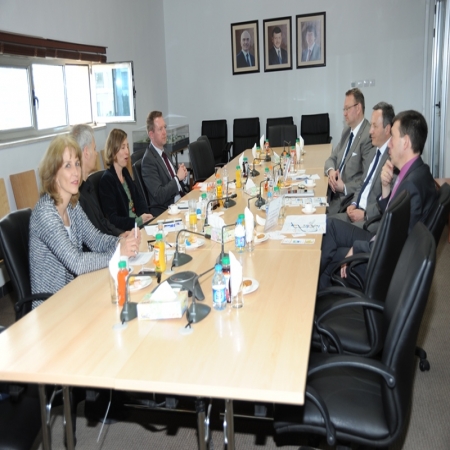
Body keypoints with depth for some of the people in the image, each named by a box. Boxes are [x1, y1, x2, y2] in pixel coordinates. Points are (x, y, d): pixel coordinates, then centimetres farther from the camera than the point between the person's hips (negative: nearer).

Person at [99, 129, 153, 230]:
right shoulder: (106, 180, -11)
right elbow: (112, 219, -16)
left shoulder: (125, 172, 13)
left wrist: (146, 215, -3)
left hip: (139, 223, 8)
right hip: (123, 230, -7)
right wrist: (138, 221, -25)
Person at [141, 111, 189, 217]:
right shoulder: (149, 159, -13)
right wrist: (178, 177, -13)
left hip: (181, 201, 8)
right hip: (165, 211, -8)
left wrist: (183, 175, 0)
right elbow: (159, 196, -18)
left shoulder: (163, 152, 11)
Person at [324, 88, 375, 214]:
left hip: (349, 198, -8)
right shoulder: (347, 131, 12)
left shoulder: (369, 135, -16)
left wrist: (344, 188, -20)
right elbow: (332, 158, 15)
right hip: (334, 194, 8)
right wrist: (331, 171, -6)